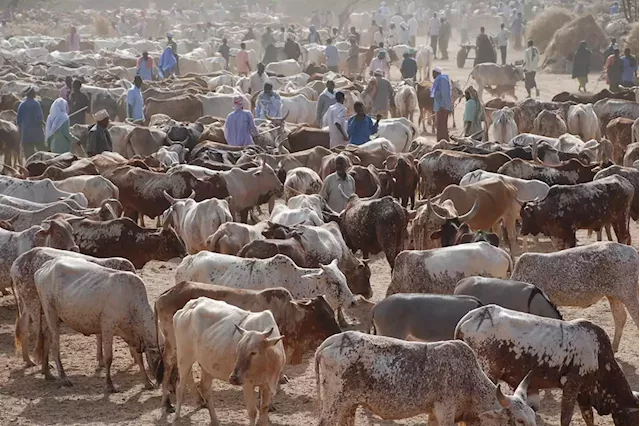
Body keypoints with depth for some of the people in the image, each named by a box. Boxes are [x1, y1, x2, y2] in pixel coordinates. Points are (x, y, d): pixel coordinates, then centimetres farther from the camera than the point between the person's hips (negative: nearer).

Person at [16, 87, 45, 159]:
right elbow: (39, 118, -16)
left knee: (28, 154, 6)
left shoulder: (22, 105, 7)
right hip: (36, 133, -5)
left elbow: (18, 120, 9)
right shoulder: (35, 104, -11)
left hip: (25, 134, 5)